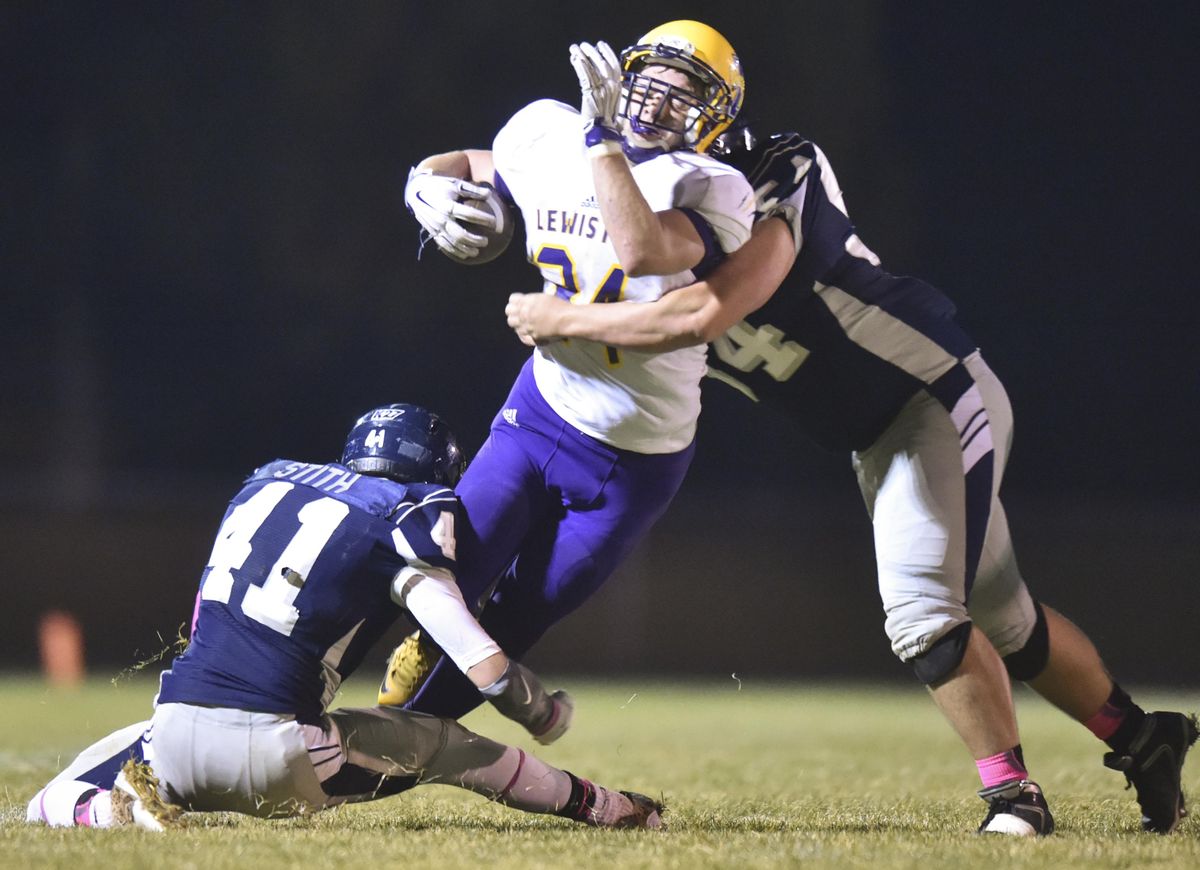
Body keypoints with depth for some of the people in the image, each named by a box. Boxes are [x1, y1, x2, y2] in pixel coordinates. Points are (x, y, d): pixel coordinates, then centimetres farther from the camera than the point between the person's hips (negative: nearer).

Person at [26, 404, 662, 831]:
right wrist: (547, 716, 18)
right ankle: (595, 807, 22)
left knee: (50, 808, 27)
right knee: (445, 746, 17)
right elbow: (490, 673, -1)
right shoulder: (400, 525, 2)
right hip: (268, 751, -4)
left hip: (175, 730, 4)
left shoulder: (265, 483, 20)